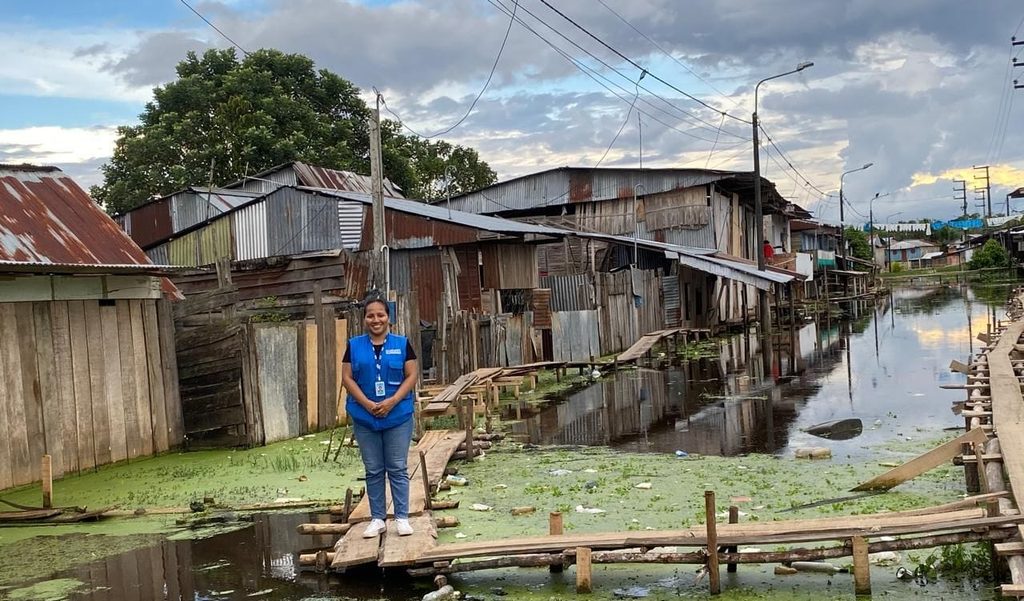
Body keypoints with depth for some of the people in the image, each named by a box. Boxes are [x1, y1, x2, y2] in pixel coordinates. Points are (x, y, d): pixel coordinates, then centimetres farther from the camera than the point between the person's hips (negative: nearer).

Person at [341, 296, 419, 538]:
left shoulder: (402, 344, 1)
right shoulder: (354, 345, 4)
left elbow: (412, 375, -2)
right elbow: (347, 378, 0)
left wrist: (392, 402, -15)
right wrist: (368, 404, -13)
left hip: (398, 416, -1)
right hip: (364, 418, 2)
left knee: (397, 469, 2)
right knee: (373, 470, 9)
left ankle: (402, 517, 9)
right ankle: (377, 519, 17)